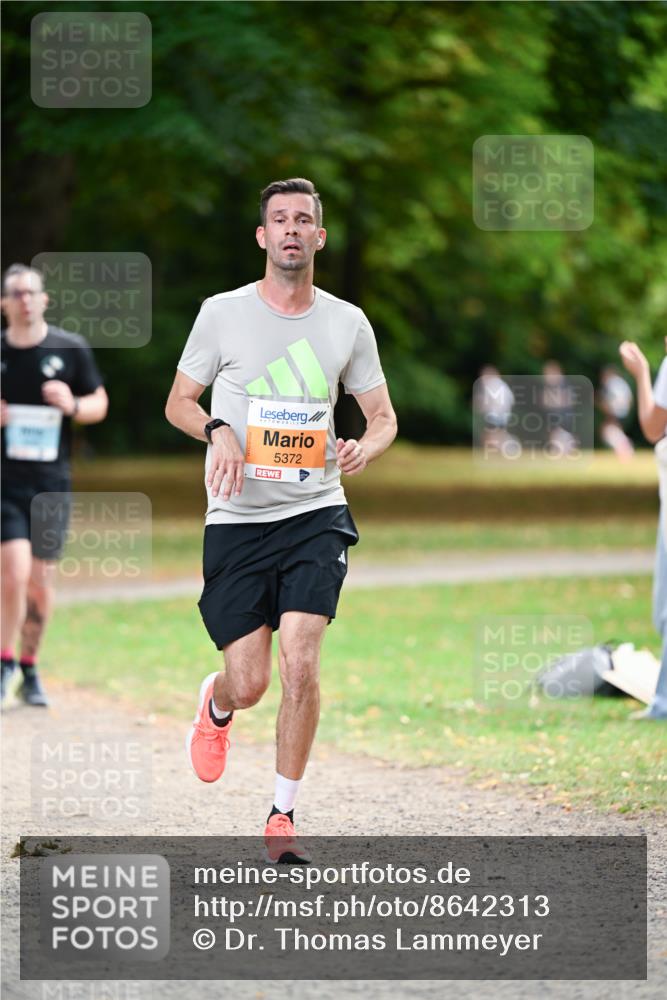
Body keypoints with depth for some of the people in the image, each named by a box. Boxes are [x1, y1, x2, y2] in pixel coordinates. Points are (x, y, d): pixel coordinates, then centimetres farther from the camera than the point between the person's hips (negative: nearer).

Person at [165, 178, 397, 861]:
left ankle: (283, 816, -3)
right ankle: (216, 706, 37)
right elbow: (179, 403, 8)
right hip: (237, 520, -1)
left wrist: (363, 450, -10)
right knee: (249, 684, -3)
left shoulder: (347, 323, 5)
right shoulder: (223, 313, 0)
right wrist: (217, 430, -13)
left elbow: (382, 416, 13)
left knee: (300, 661, -17)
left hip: (316, 515, 1)